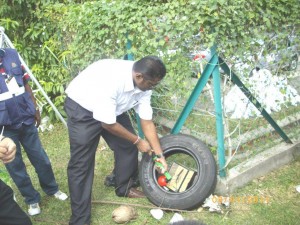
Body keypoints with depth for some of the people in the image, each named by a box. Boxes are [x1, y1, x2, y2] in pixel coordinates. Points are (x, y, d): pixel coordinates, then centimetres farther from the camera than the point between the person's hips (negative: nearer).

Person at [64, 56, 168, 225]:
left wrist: (160, 156, -5)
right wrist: (138, 141, -16)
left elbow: (147, 122, -7)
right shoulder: (111, 79, -39)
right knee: (81, 163, -7)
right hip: (82, 108, -7)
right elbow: (108, 124, -29)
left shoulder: (143, 84, -16)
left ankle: (124, 188, 31)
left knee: (127, 146, 5)